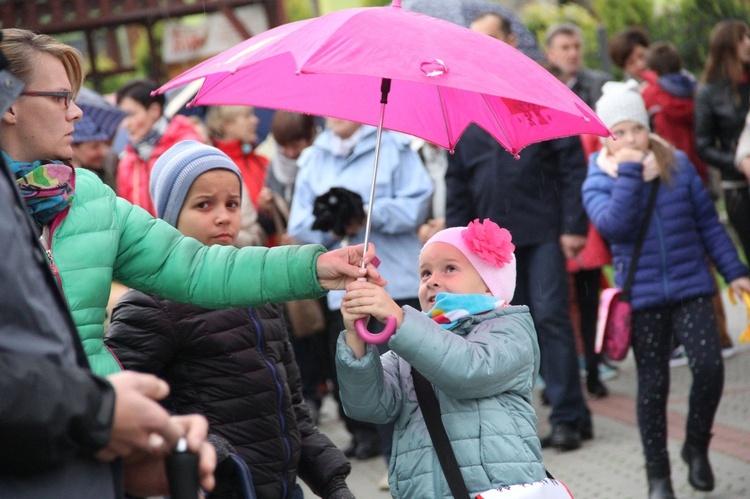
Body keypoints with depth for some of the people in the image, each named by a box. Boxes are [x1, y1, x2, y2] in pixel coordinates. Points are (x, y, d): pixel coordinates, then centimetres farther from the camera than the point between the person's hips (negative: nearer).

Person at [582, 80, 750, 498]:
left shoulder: (679, 166, 1)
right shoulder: (598, 182, -3)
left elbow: (708, 221, 7)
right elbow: (614, 225, -21)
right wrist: (629, 172, -21)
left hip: (691, 287, 1)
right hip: (642, 296, -1)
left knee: (710, 368, -13)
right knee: (653, 385, 5)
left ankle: (697, 448, 13)